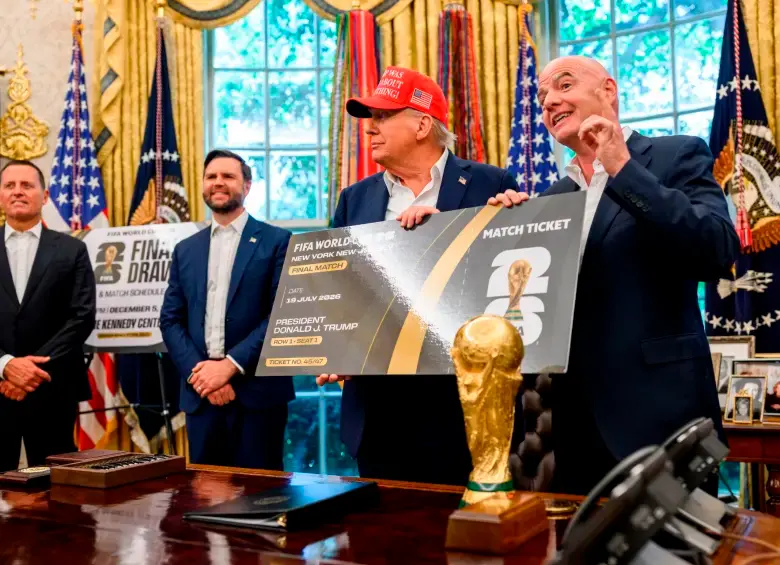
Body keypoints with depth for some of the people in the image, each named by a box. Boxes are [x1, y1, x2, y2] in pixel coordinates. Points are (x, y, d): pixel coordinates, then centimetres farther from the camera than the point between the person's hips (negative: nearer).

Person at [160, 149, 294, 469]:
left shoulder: (277, 241, 0)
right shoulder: (186, 249, 14)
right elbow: (170, 320, 9)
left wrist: (231, 365, -14)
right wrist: (196, 371, -7)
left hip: (257, 390, -4)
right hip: (200, 393, 4)